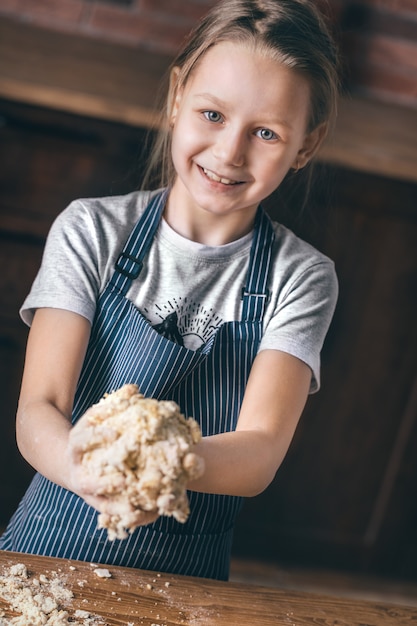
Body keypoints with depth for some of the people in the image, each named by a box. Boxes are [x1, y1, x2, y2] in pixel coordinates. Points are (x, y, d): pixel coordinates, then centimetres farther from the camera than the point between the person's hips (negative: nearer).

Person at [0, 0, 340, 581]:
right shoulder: (92, 231, -4)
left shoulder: (302, 277, -5)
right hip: (48, 553, 0)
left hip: (188, 577, 0)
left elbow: (260, 453, -14)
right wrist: (86, 469, -32)